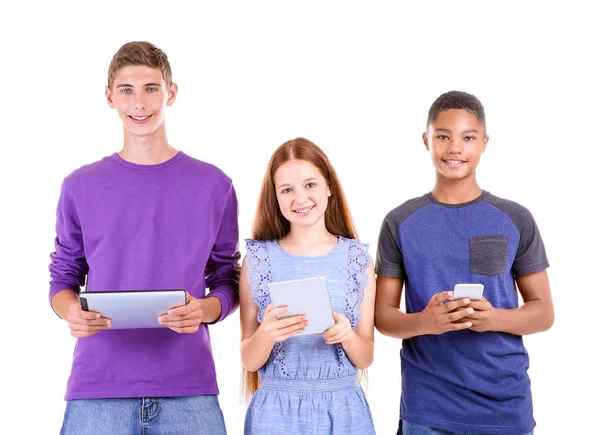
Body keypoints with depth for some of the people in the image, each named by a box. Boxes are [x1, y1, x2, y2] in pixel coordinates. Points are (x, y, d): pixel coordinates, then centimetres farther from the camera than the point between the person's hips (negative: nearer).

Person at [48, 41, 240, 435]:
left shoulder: (214, 185, 4)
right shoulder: (80, 187, 6)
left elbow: (227, 281, 8)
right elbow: (64, 277, 11)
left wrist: (205, 310, -13)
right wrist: (72, 311, -11)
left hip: (189, 389, 0)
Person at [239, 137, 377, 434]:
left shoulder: (357, 257, 0)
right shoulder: (258, 258, -3)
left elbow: (365, 358, 2)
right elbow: (249, 360, -2)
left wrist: (347, 336, -17)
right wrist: (266, 334, -21)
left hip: (343, 408, 1)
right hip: (276, 409, -1)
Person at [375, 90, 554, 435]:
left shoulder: (516, 220, 2)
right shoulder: (400, 223, 2)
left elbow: (543, 311, 3)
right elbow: (383, 315, 3)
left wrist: (495, 318, -16)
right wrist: (424, 321, -18)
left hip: (504, 404, 0)